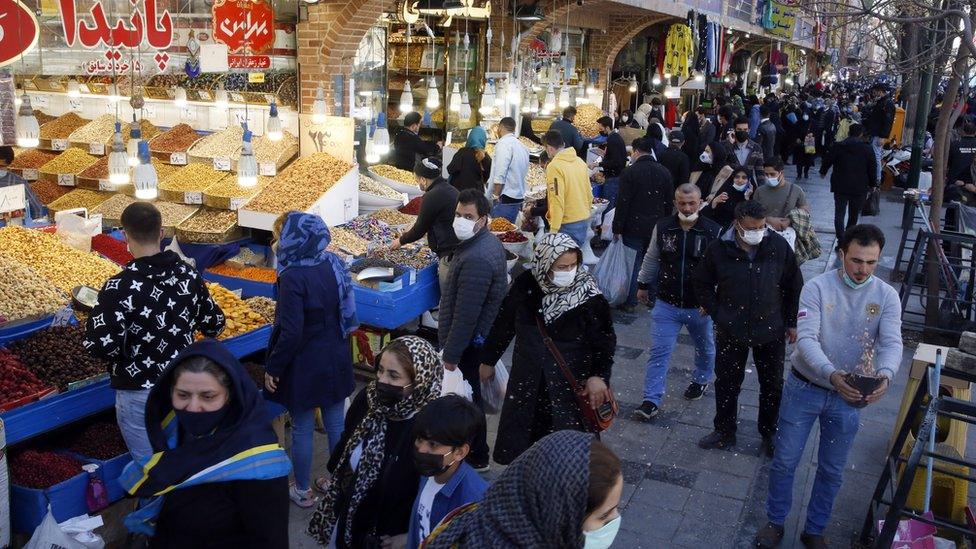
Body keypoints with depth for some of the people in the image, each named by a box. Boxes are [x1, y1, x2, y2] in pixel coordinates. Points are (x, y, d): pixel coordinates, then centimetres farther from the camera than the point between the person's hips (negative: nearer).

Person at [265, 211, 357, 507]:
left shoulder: (293, 278, -23)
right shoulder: (333, 264, -4)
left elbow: (291, 333, -23)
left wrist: (272, 368, -11)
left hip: (304, 366, -6)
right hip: (336, 360, 6)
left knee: (302, 429, 11)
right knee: (336, 424, 17)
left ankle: (303, 491, 27)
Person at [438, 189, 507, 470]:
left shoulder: (475, 260, -30)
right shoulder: (489, 241, 3)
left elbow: (466, 315, -28)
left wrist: (451, 354, -19)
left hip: (468, 342, -10)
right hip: (483, 335, 10)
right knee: (470, 396, 25)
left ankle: (475, 458, 23)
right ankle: (475, 450, 43)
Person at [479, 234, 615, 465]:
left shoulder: (588, 295, -15)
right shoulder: (525, 285, -8)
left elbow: (605, 339, -8)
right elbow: (504, 324, 5)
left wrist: (599, 376, -22)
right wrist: (488, 360, 14)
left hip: (571, 382, -3)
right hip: (528, 379, 3)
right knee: (519, 438, 15)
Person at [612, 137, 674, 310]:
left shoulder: (630, 172, -13)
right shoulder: (664, 172, 2)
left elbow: (623, 203, -14)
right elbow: (669, 203, 7)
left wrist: (617, 228, -8)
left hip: (634, 227, -4)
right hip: (657, 228, 4)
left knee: (633, 264, 4)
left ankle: (631, 302, 9)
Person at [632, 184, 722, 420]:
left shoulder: (714, 231, -13)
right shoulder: (663, 227, -5)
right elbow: (651, 258, 10)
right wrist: (643, 285, 17)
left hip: (699, 306, -1)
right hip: (666, 304, 1)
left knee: (705, 348, 21)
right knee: (659, 351, -1)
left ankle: (701, 380, 49)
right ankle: (651, 400, 4)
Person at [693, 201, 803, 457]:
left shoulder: (779, 246, -11)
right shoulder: (719, 249, -13)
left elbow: (794, 286, 1)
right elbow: (701, 284, 1)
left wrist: (792, 323, 3)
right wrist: (718, 315, -5)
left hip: (771, 331, 1)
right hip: (731, 332, 0)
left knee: (773, 386, 13)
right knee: (727, 384, 13)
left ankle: (769, 433, 34)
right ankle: (724, 431, 32)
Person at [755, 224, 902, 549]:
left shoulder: (887, 297, -7)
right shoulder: (817, 288, -15)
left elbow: (892, 343, -18)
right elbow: (806, 339, -25)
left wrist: (885, 374, -40)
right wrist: (832, 374, -42)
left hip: (849, 396, 2)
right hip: (805, 388, -2)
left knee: (832, 471, 15)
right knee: (785, 461, 8)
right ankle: (775, 522, 29)